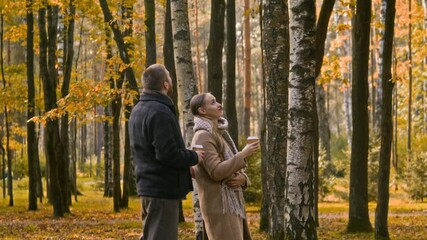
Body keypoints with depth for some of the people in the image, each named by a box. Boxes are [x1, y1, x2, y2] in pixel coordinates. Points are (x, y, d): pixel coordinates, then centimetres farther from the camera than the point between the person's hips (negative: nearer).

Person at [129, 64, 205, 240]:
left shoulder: (138, 110, 13)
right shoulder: (160, 112, -19)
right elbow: (167, 153, -25)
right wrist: (194, 157, -9)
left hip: (147, 185, 10)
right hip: (163, 189, -10)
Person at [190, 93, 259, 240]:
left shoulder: (221, 135, 19)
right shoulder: (203, 137, -11)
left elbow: (234, 169, 20)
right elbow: (216, 172, -21)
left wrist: (242, 178, -3)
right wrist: (243, 154, -14)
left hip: (233, 204, 10)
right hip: (219, 206, -10)